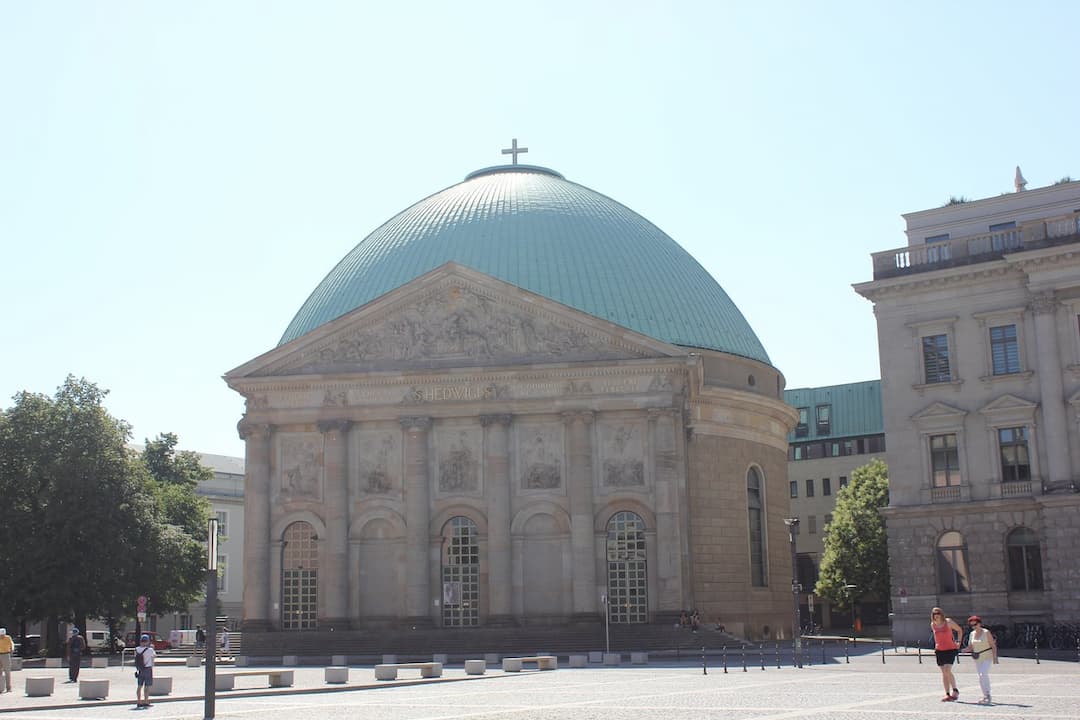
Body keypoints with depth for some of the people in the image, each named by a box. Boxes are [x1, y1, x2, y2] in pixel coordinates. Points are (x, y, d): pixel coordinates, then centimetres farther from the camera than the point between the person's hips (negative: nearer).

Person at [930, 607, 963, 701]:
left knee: (947, 671, -17)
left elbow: (959, 630, 5)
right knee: (944, 673, 4)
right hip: (939, 650, 5)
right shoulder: (933, 625, 4)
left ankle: (955, 690, 0)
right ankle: (947, 694, 8)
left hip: (950, 649, -5)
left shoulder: (948, 622, -8)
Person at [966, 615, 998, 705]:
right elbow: (970, 646, 17)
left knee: (983, 675, -20)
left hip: (987, 658, -6)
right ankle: (985, 696, 16)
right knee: (981, 677, 8)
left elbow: (993, 645, -7)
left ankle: (987, 695, -17)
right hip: (977, 658, 6)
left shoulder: (986, 632, -8)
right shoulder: (972, 634, 8)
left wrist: (994, 657, -14)